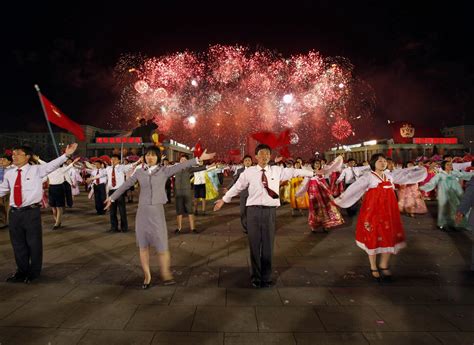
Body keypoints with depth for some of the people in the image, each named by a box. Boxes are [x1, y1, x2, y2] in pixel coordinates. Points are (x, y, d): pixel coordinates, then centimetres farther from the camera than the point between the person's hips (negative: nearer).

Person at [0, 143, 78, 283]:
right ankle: (22, 271, 33)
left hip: (31, 212, -4)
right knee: (18, 243, 15)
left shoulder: (37, 169, -3)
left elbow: (53, 164, -17)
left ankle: (34, 272, 22)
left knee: (33, 243, 5)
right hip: (14, 213, 4)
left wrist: (66, 155, -32)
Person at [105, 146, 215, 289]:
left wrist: (199, 159, -19)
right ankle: (147, 276, 23)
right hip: (142, 212, 2)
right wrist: (112, 198, 19)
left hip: (157, 212, -2)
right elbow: (125, 186, 13)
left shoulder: (164, 171, 0)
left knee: (162, 245, -2)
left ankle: (165, 274, 19)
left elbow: (181, 166, -10)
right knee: (143, 245, 9)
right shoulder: (139, 172, 5)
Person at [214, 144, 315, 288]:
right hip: (254, 210, -1)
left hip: (270, 210, 1)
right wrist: (224, 200, 15)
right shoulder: (248, 172, 1)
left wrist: (313, 173, 17)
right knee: (254, 244, 7)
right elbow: (237, 187, 9)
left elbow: (295, 172, 13)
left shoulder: (277, 170, 6)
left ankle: (266, 277, 25)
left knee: (268, 244, 9)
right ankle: (256, 276, 25)